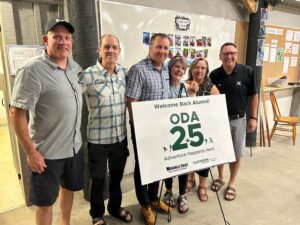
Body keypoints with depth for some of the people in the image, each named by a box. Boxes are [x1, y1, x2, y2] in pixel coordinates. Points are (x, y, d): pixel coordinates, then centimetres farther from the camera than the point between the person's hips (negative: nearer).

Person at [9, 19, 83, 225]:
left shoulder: (75, 67, 4)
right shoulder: (33, 70, -18)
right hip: (48, 152, -6)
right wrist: (31, 152, -18)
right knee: (46, 202, 11)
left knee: (69, 188, 24)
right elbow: (16, 113, -18)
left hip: (75, 147, 7)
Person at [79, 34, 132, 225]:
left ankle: (115, 207, 47)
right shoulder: (87, 75, -14)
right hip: (98, 139, -4)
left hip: (121, 136, 4)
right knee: (98, 179, 15)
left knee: (117, 175, 22)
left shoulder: (125, 72, 1)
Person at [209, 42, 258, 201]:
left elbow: (253, 96, -1)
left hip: (238, 120, -1)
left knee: (236, 154, 10)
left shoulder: (247, 72, -10)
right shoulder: (214, 75, -6)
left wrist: (253, 117, -3)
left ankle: (231, 184, 29)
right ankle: (220, 177, 38)